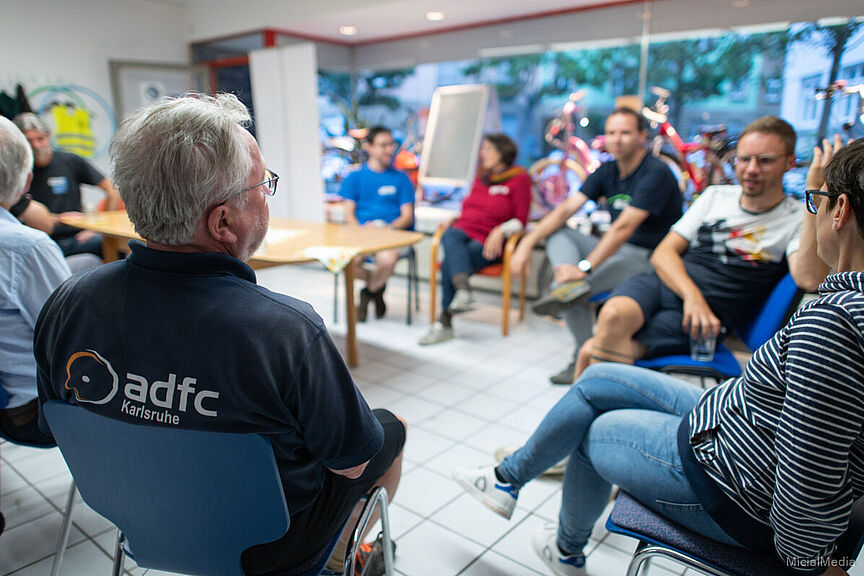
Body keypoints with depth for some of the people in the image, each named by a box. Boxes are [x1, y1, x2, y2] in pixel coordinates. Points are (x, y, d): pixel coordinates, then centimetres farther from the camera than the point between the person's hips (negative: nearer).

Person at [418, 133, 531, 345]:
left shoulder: (519, 178, 4)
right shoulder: (481, 177, 24)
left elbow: (520, 220, 0)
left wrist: (500, 231, -18)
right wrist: (453, 219, 9)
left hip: (488, 243, -5)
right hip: (463, 231, 5)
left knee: (449, 263, -31)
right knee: (450, 237, -34)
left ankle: (444, 323, -26)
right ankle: (464, 292, -53)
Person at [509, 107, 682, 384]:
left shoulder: (656, 174, -16)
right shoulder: (607, 171, 8)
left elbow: (623, 228, -26)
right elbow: (566, 208, -1)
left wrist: (584, 268, -32)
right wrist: (527, 243, -14)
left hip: (647, 259, -8)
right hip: (615, 250, 8)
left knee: (568, 281, -28)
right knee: (557, 234, -10)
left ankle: (585, 356, -23)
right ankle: (571, 287, -28)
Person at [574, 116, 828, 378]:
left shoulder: (796, 218, 5)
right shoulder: (715, 196, 17)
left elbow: (808, 280, -16)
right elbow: (663, 253, 9)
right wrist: (691, 294, -11)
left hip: (709, 315, -4)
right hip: (665, 285, 4)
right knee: (613, 315, -33)